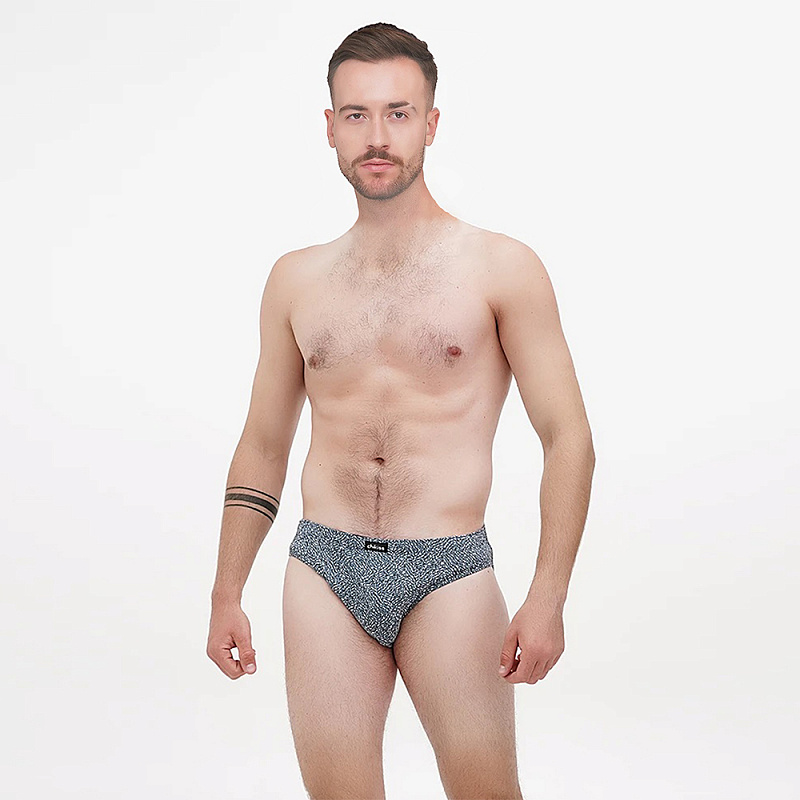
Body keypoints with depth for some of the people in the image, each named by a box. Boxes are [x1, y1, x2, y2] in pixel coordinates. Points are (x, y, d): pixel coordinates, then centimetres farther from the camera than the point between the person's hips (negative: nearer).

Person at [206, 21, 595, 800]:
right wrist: (226, 594, 12)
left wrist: (548, 596, -10)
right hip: (324, 568, 3)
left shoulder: (501, 268, -1)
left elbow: (568, 440, -2)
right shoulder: (295, 280, 9)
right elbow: (262, 449, 16)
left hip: (449, 573, -2)